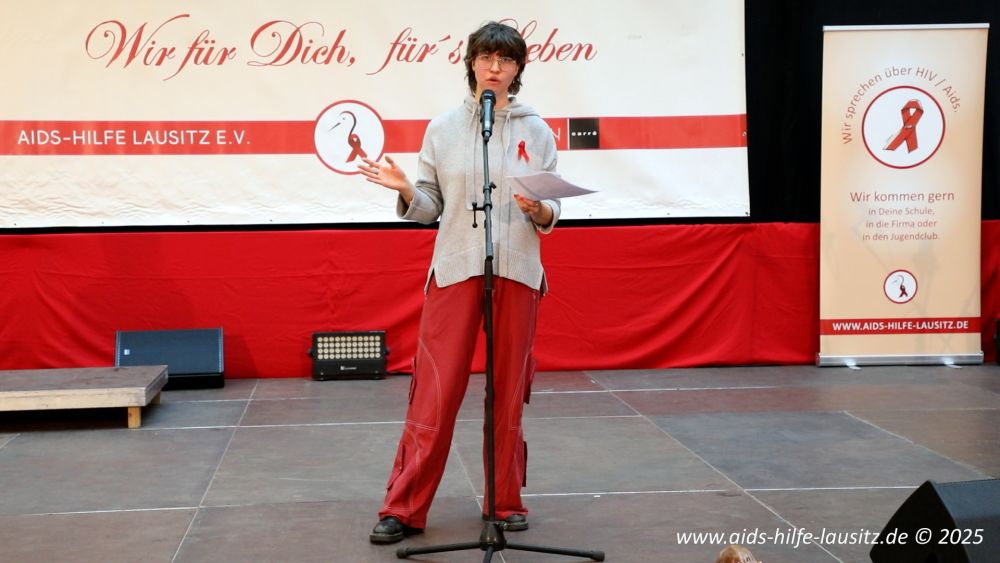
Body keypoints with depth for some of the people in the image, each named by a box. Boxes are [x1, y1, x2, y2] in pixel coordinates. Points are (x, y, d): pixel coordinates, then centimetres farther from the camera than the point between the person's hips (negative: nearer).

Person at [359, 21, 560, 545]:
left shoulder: (537, 131, 6)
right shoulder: (442, 128, 5)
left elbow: (553, 212, 6)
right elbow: (430, 208, 6)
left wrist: (539, 210, -15)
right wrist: (405, 189, -14)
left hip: (516, 273, 1)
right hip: (454, 270, -1)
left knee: (508, 394, 7)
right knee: (435, 394, -3)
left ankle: (506, 502, 20)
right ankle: (404, 508, 5)